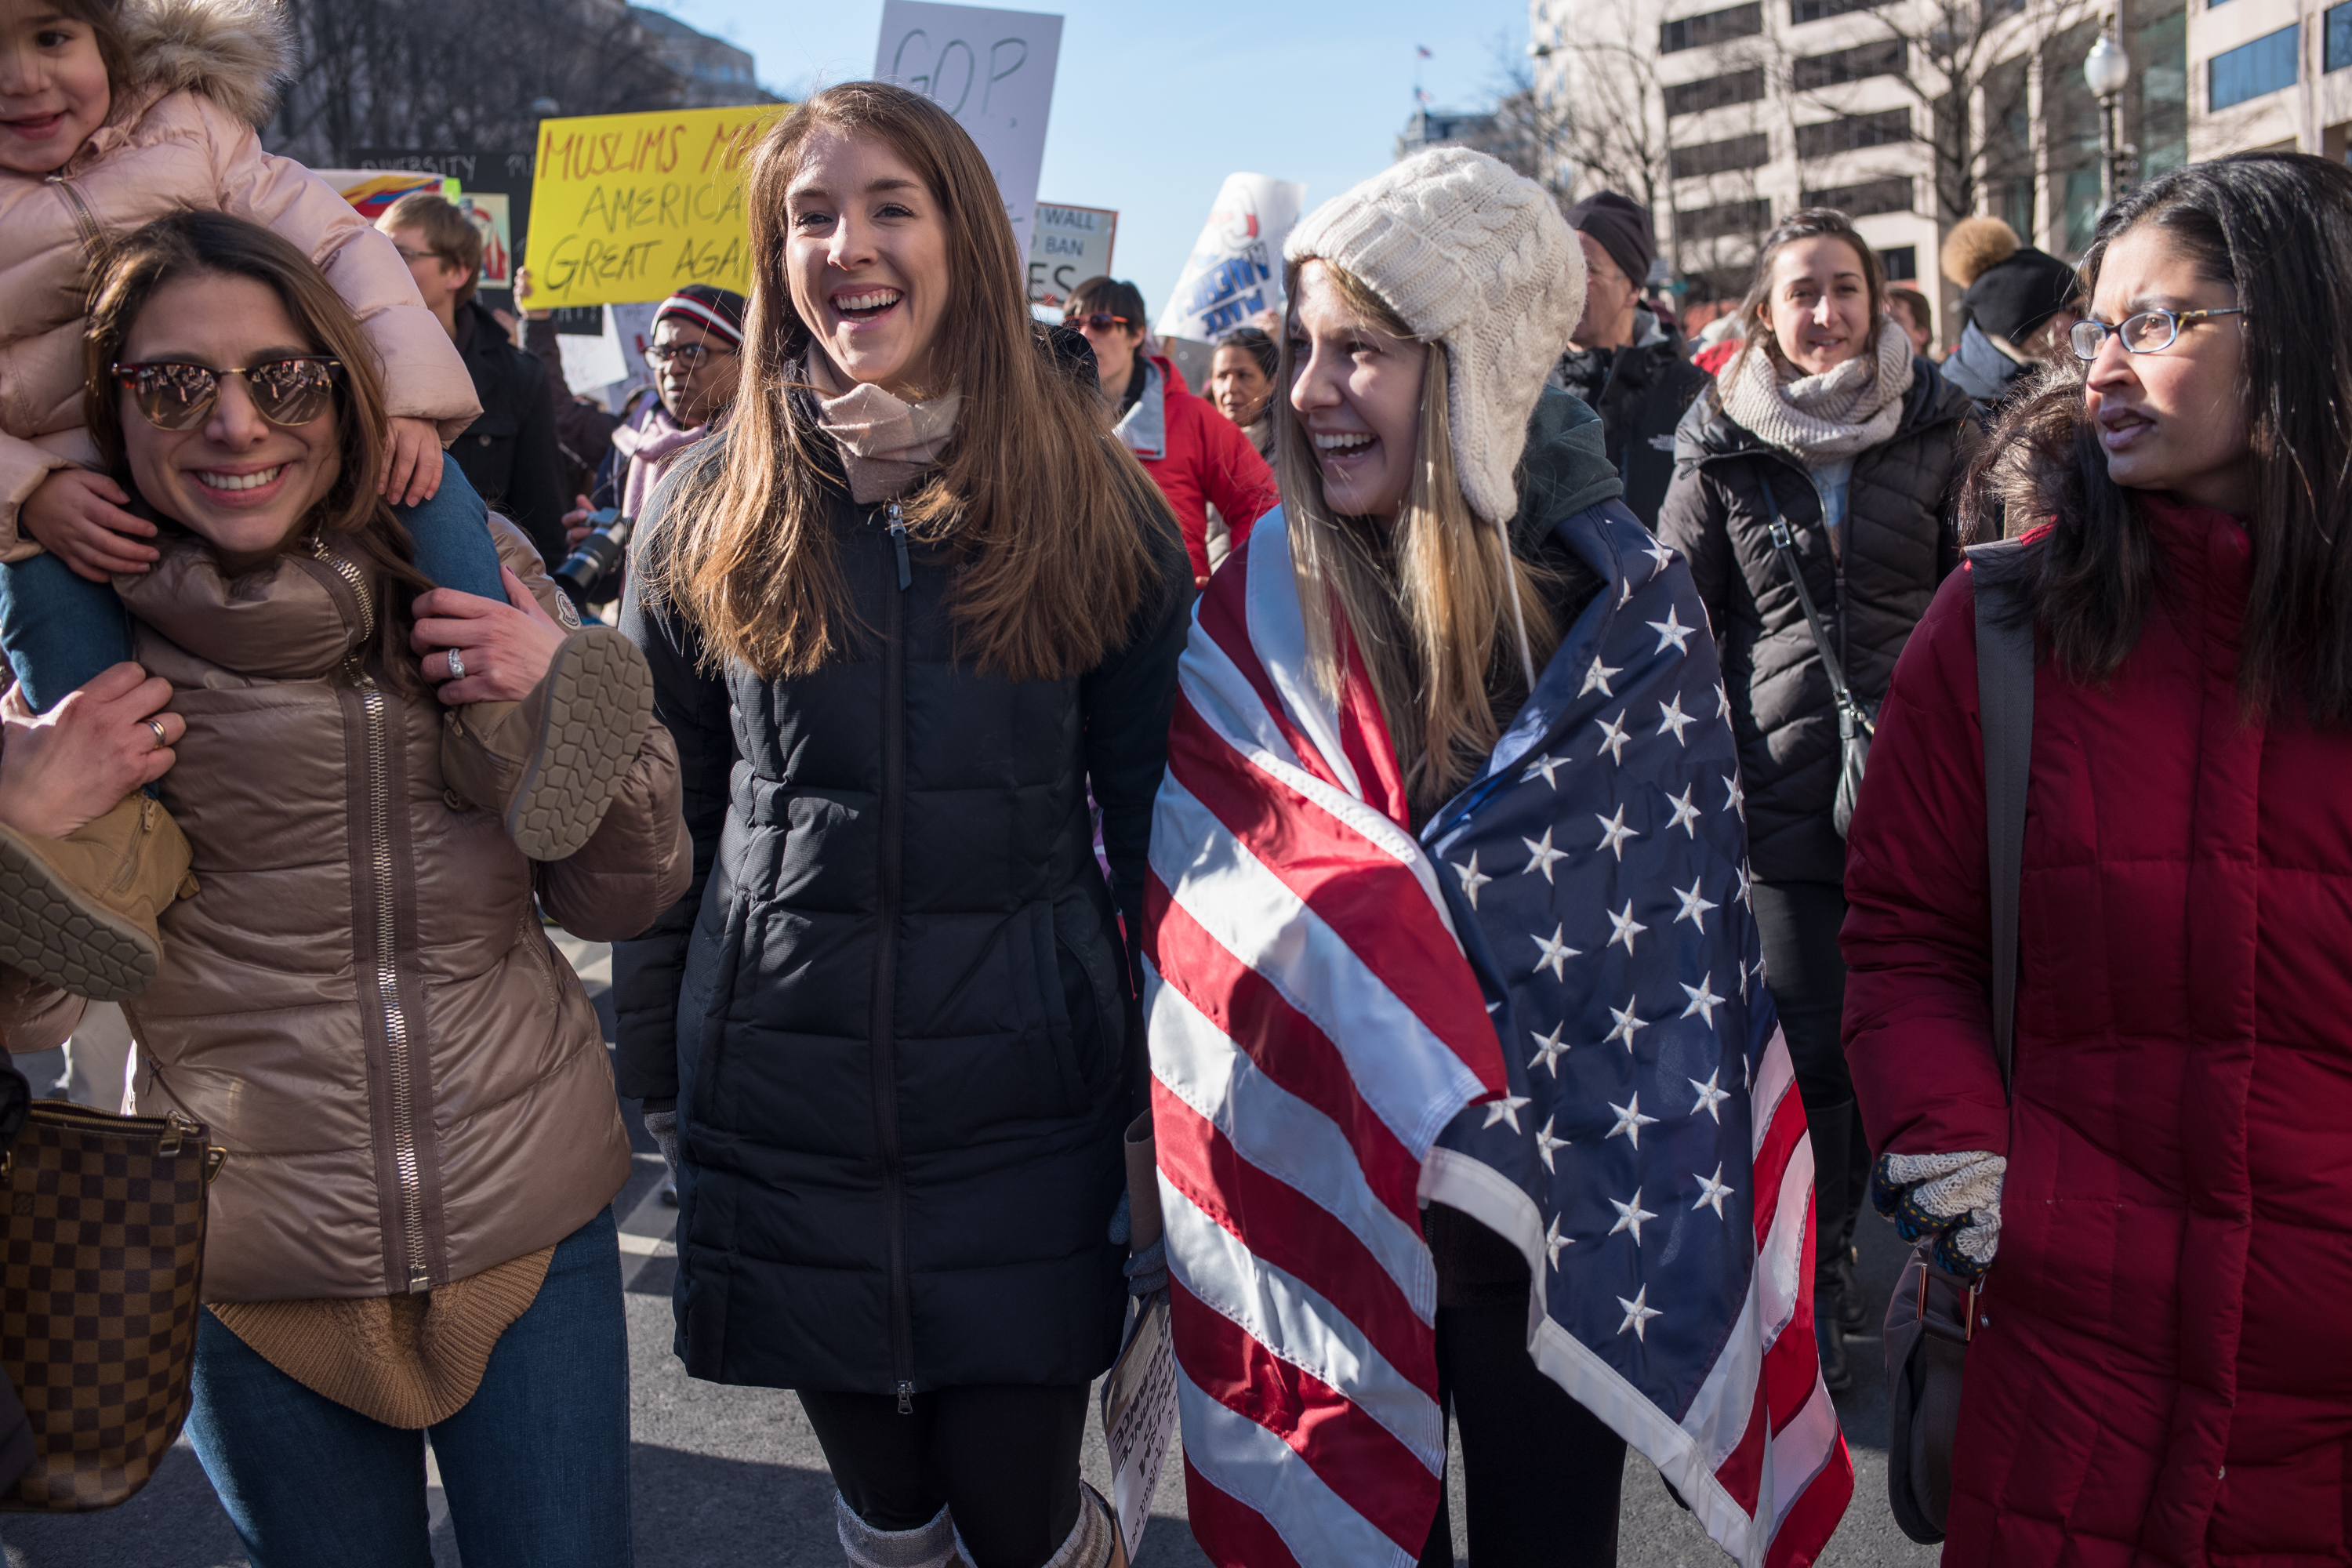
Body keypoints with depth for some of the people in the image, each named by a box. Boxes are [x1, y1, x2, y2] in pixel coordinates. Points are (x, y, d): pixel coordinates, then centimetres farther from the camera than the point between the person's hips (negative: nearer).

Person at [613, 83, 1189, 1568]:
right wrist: (655, 1070, 7)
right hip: (782, 1099, 2)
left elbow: (1153, 808, 1)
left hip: (1024, 1098, -1)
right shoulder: (712, 509, 1)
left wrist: (1166, 1070, 0)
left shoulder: (1095, 504, -2)